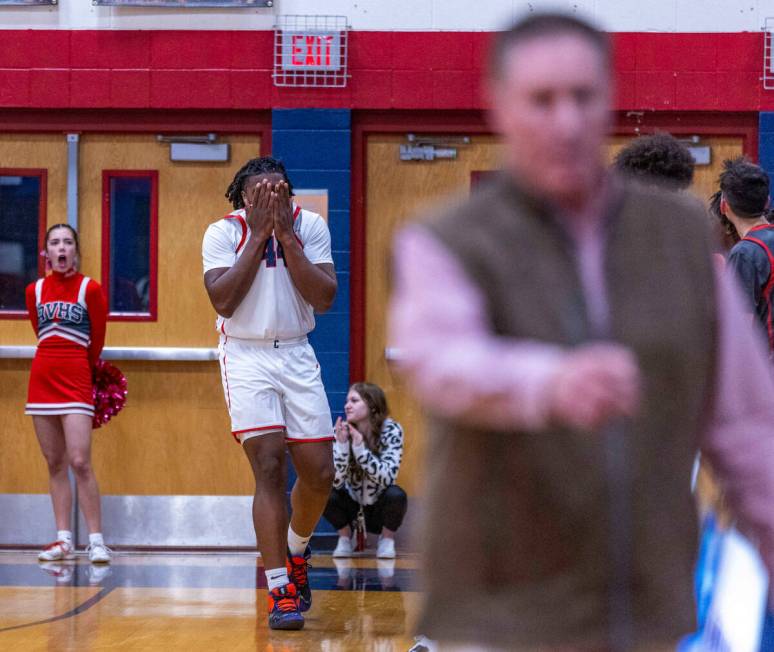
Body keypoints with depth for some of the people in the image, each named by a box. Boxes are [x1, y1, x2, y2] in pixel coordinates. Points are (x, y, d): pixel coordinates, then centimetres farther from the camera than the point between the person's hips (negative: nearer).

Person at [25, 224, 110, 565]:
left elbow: (96, 342, 7)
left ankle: (96, 541, -11)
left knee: (79, 462, -13)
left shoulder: (90, 289, -1)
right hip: (42, 379, 4)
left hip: (75, 380, -4)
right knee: (55, 464, 5)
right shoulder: (35, 290, 10)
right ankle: (63, 540, 8)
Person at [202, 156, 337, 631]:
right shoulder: (224, 232, -8)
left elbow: (325, 299, -11)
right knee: (270, 467, -15)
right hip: (246, 357, -3)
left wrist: (286, 235, -18)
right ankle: (281, 590, -12)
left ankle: (296, 551, 32)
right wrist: (259, 236, -20)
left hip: (297, 356, 3)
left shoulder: (310, 226, -3)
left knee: (320, 474, 2)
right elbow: (223, 301, -20)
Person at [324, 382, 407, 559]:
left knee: (396, 494, -33)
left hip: (379, 509, -1)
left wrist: (360, 447, -37)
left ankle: (387, 538, -3)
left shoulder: (391, 431, -19)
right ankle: (345, 536, 2)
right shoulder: (341, 431, -14)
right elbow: (335, 482, -22)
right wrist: (342, 445, -35)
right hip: (352, 507, 1)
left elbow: (387, 477, -29)